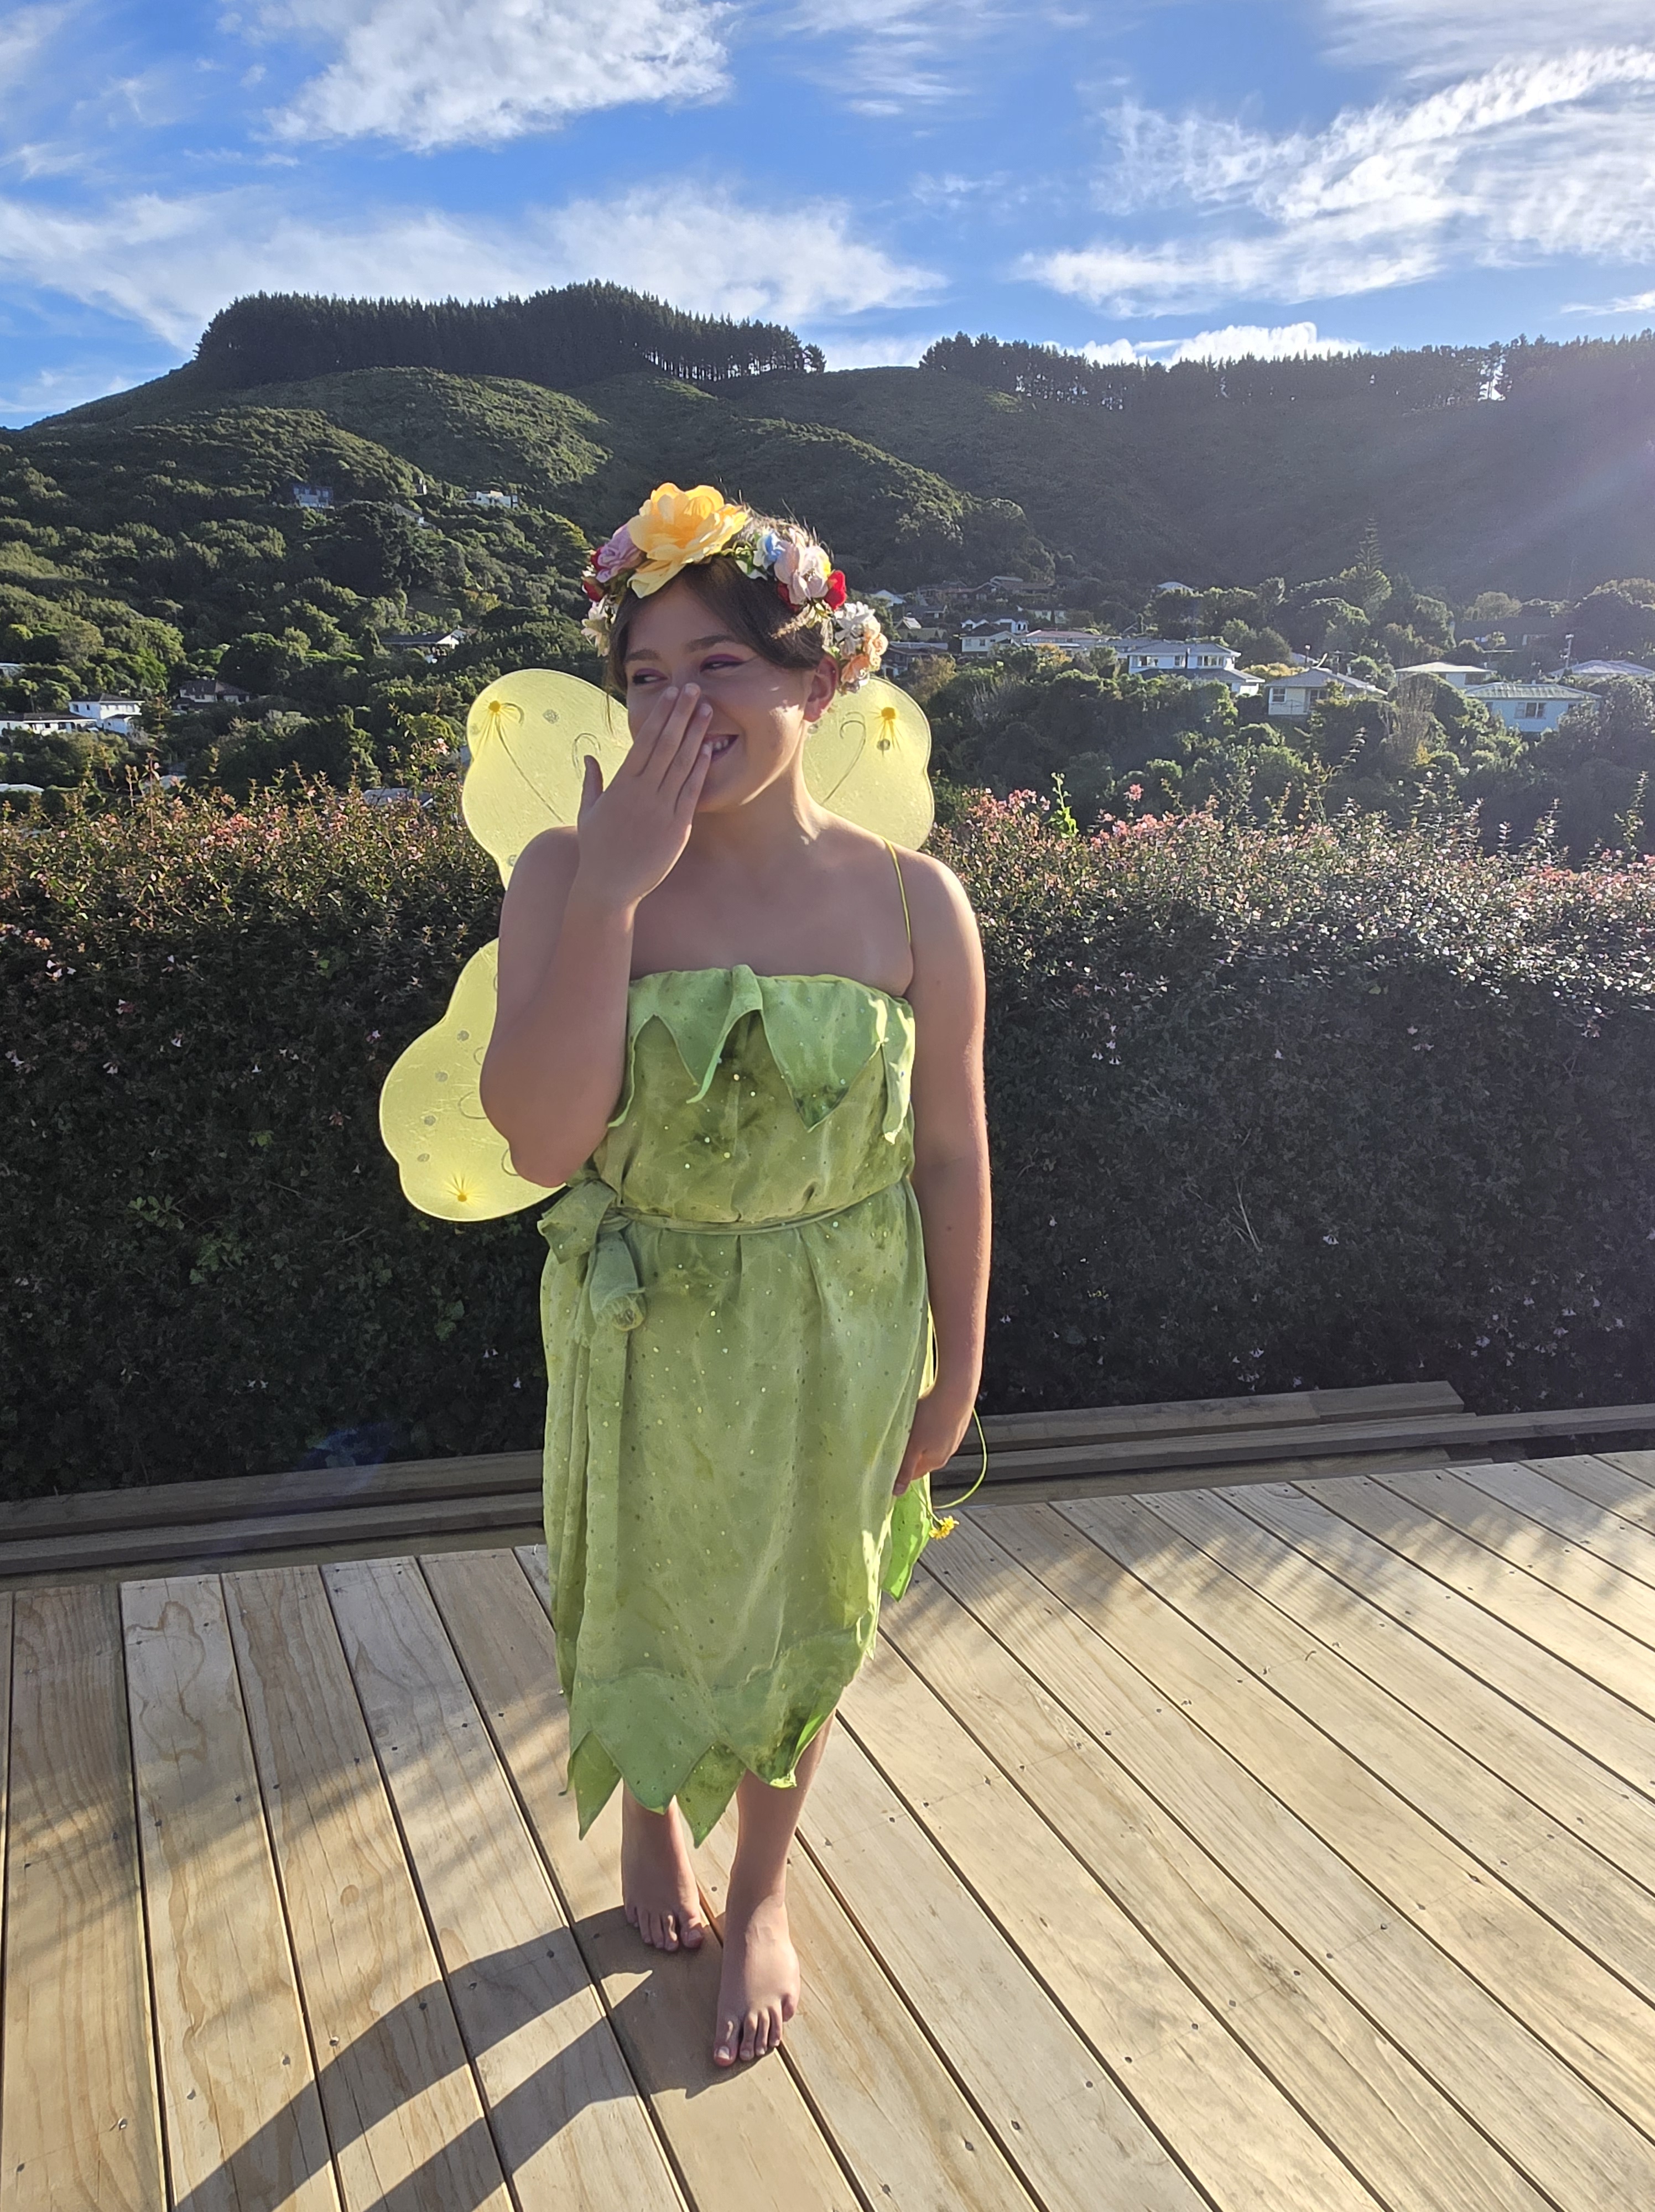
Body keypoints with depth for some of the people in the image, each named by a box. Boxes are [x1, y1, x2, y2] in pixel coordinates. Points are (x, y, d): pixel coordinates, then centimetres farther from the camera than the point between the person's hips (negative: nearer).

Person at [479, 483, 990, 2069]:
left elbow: (949, 1153, -6)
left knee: (800, 1615, 19)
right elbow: (543, 1142, -25)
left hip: (838, 1342, 0)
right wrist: (612, 889, -31)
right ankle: (649, 1811, 56)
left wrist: (957, 1369, 0)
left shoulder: (910, 903, -14)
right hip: (641, 1336, 0)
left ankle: (763, 1889, 48)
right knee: (639, 1598, 22)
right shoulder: (565, 876, -16)